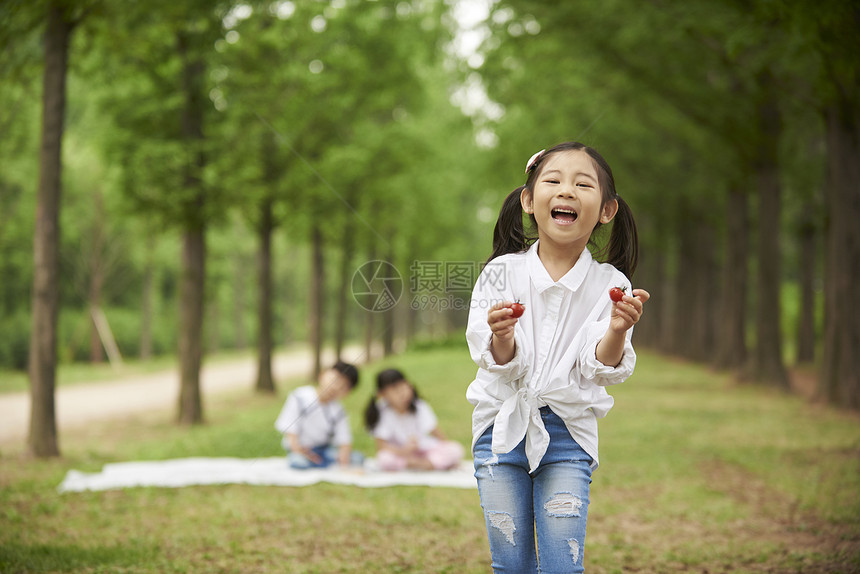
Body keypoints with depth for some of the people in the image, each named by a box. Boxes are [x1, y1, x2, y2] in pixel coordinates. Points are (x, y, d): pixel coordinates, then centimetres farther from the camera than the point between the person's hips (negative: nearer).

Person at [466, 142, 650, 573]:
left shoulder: (609, 285, -3)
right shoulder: (502, 273, -4)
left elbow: (602, 370, -10)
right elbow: (499, 363, -9)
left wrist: (617, 330, -30)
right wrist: (502, 339, -32)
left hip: (568, 432, 0)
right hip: (502, 425, 0)